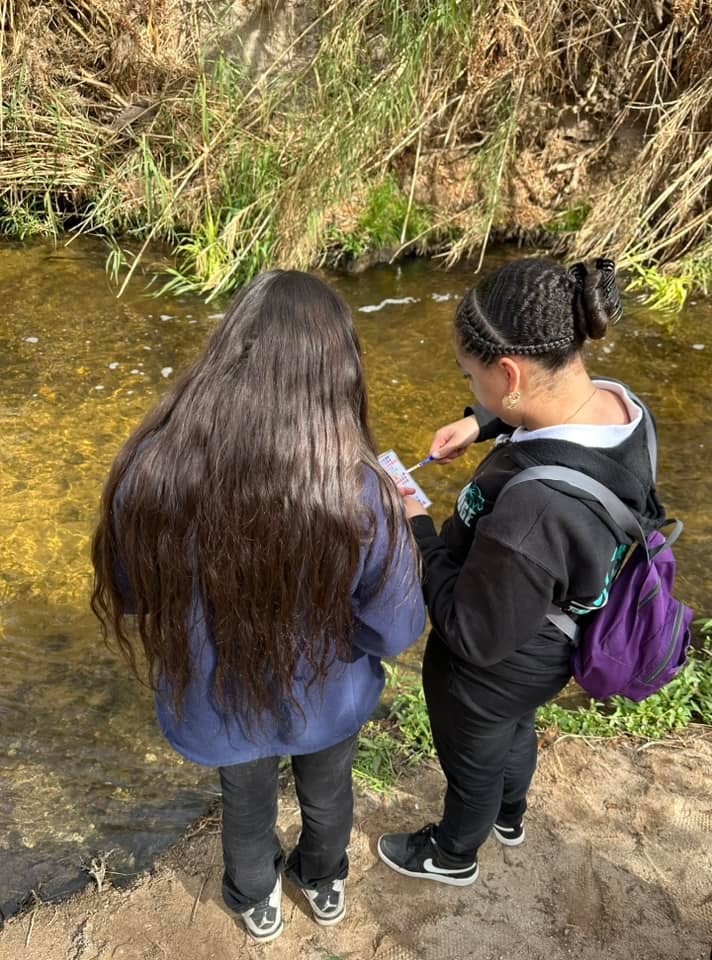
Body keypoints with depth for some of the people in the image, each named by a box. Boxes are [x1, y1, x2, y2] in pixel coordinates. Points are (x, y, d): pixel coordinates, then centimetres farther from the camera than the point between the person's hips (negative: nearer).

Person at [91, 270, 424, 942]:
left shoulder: (151, 473, -31)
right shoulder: (361, 494, -34)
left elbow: (130, 595, -12)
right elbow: (396, 632, -19)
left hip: (216, 702, 1)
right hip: (327, 702, 0)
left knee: (246, 804, 33)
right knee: (326, 793, 33)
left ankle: (256, 903, 64)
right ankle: (325, 886, 65)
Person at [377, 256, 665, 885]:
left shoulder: (533, 510, -46)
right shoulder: (617, 403, -19)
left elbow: (475, 636, -31)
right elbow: (549, 409, 8)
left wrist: (418, 529, -22)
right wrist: (482, 423, -5)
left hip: (494, 669, -7)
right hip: (548, 645, 8)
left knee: (474, 763, 25)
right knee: (517, 727, 36)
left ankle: (452, 856, 59)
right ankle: (510, 818, 69)